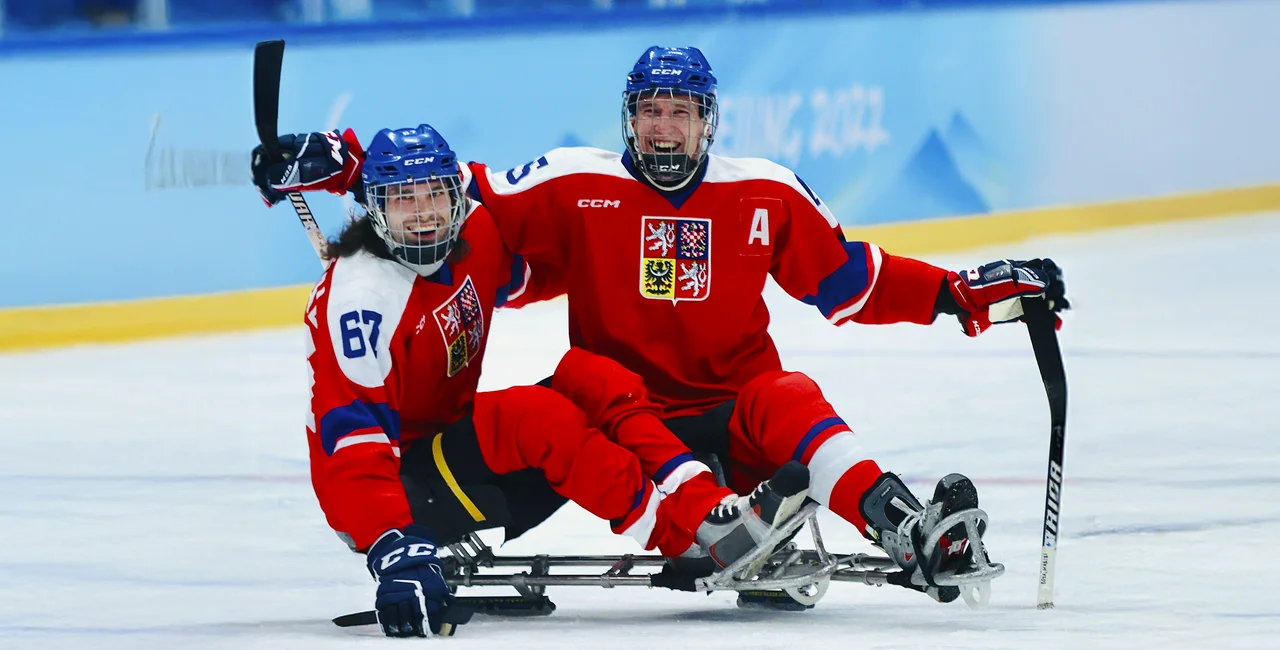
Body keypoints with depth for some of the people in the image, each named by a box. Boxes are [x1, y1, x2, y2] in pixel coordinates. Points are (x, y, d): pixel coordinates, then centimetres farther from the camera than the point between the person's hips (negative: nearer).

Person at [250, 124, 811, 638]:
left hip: (453, 443, 8)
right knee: (541, 420, -28)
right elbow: (354, 439, -31)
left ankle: (705, 504, -22)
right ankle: (702, 532, -28)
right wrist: (392, 549, -42)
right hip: (388, 485, -8)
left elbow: (530, 275, 23)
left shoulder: (472, 236, -1)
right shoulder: (361, 295, -24)